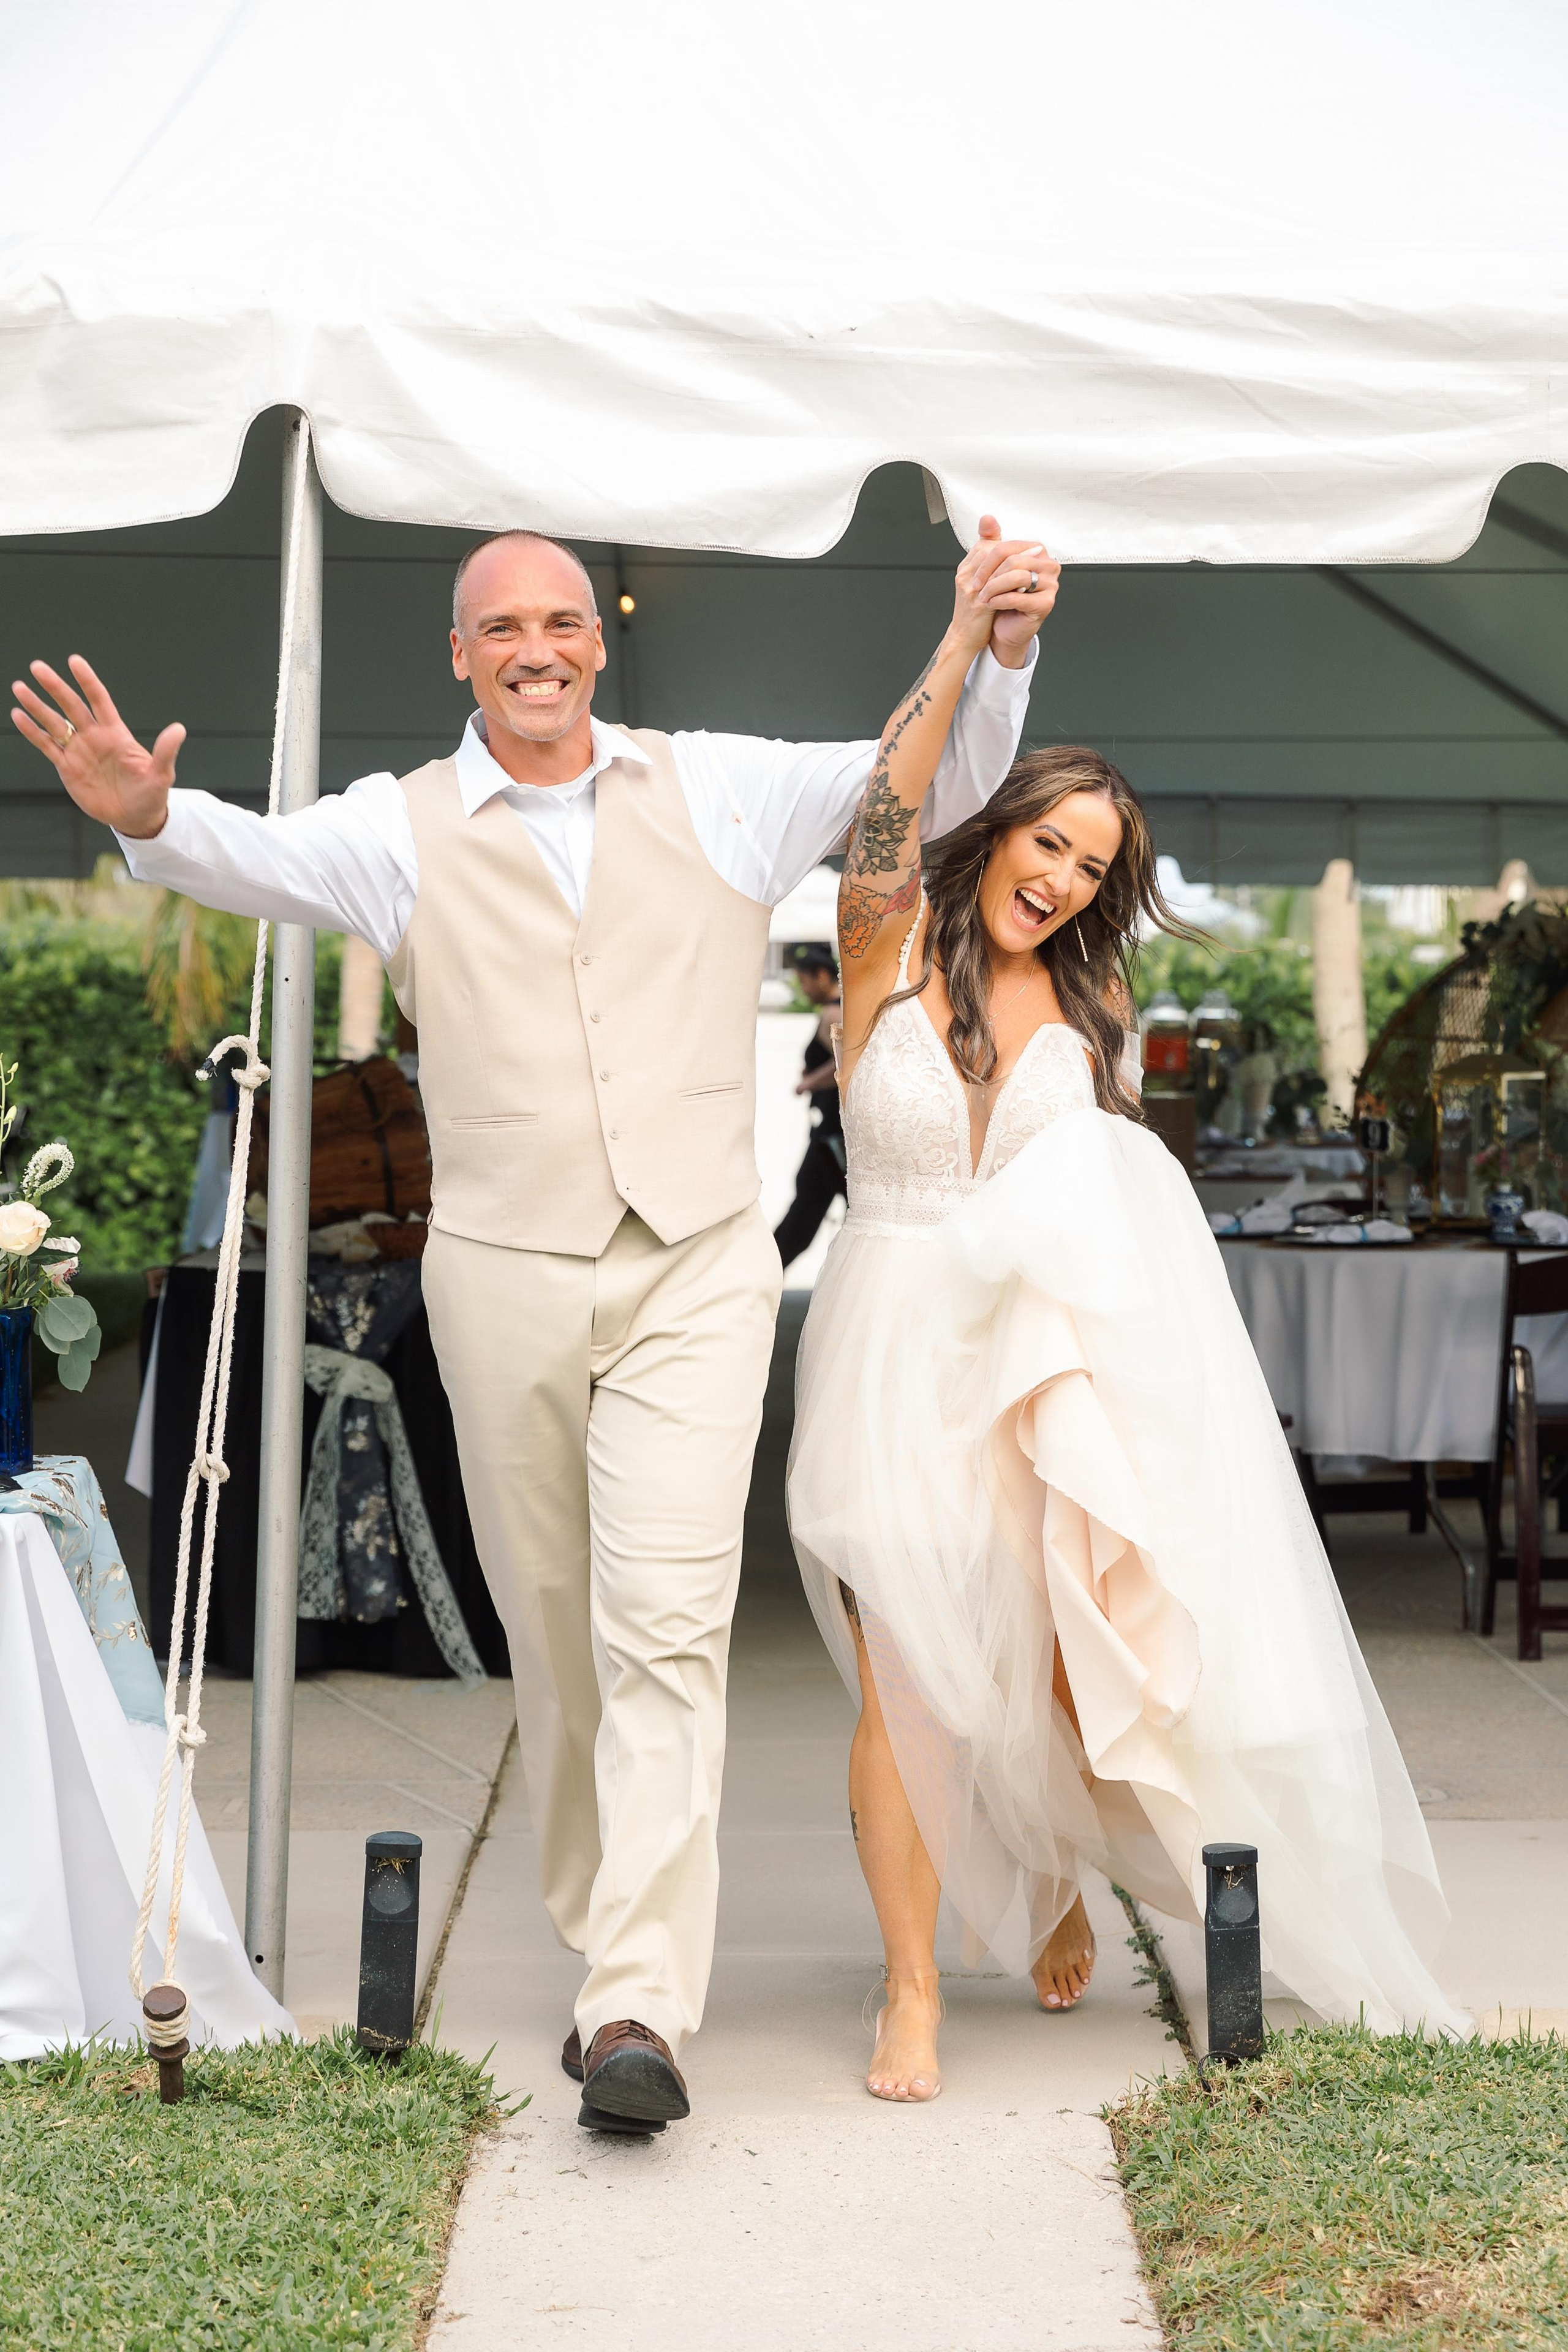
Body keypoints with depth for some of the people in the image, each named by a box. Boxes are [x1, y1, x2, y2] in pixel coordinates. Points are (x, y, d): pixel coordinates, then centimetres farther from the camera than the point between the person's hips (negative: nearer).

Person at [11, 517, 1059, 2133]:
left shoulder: (721, 793, 7)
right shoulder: (406, 828, 3)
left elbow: (938, 786, 12)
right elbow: (256, 858, -13)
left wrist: (992, 651, -6)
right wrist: (146, 817, -35)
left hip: (695, 1273, -1)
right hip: (504, 1278, 1)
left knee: (665, 1622, -13)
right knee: (553, 1638, 10)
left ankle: (639, 2013, -17)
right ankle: (603, 1931, 30)